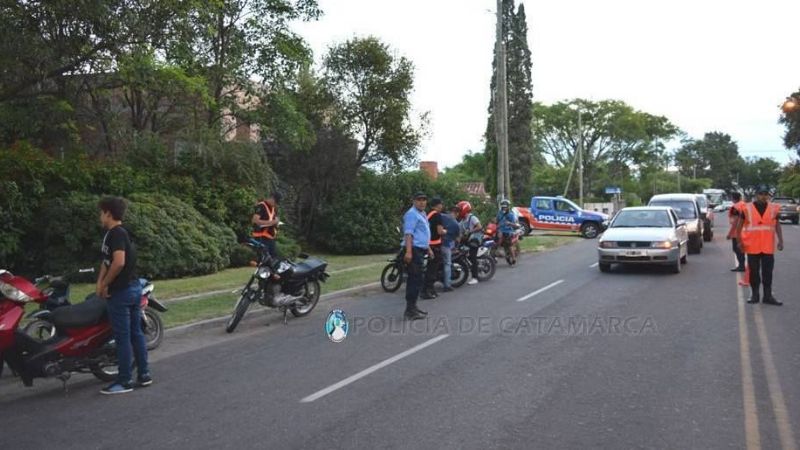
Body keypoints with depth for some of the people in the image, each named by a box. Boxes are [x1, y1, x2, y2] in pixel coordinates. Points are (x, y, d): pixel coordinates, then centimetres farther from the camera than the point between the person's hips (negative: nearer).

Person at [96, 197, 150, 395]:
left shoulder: (116, 233, -15)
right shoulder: (120, 233, 16)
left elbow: (119, 262, -27)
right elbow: (107, 260, 18)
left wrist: (105, 284, -15)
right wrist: (99, 282, 6)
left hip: (121, 291, -9)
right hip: (133, 288, 9)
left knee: (122, 337, -3)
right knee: (136, 333, 13)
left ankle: (124, 381, 3)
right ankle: (144, 374, 19)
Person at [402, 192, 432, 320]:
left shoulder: (422, 214, 20)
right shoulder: (412, 214, -12)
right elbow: (408, 233, -22)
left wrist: (428, 247, 34)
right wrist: (408, 251, -30)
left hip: (420, 250, 10)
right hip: (414, 250, -10)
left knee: (415, 280, 15)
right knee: (415, 280, -11)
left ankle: (412, 307, 22)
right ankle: (410, 310, -10)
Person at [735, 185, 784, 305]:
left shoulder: (774, 208, 3)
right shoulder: (747, 208, -3)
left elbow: (777, 225, 8)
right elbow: (739, 225, 2)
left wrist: (780, 240, -2)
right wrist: (739, 241, -5)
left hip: (768, 247, 1)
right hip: (752, 247, -1)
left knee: (768, 272, 3)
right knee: (754, 272, 8)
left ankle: (768, 295, 10)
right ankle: (754, 295, 17)